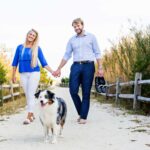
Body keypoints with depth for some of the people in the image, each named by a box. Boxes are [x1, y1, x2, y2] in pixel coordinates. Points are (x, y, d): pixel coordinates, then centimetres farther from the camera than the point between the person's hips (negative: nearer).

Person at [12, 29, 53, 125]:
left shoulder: (37, 48, 2)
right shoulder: (20, 47, 8)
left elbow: (43, 62, 2)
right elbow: (15, 62, 12)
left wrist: (52, 72, -7)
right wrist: (13, 75, 10)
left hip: (34, 73, -3)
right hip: (23, 74, 3)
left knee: (31, 94, -9)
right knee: (27, 95, 6)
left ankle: (29, 117, -9)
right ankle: (32, 114, 18)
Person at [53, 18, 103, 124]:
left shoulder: (91, 37, 8)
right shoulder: (72, 40, 15)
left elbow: (97, 53, 5)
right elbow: (66, 56, 14)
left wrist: (100, 68, -5)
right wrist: (59, 69, 8)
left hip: (88, 65, -3)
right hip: (76, 66, 3)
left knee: (86, 92, -2)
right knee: (73, 90, -6)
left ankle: (84, 116, 4)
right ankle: (80, 112, 13)